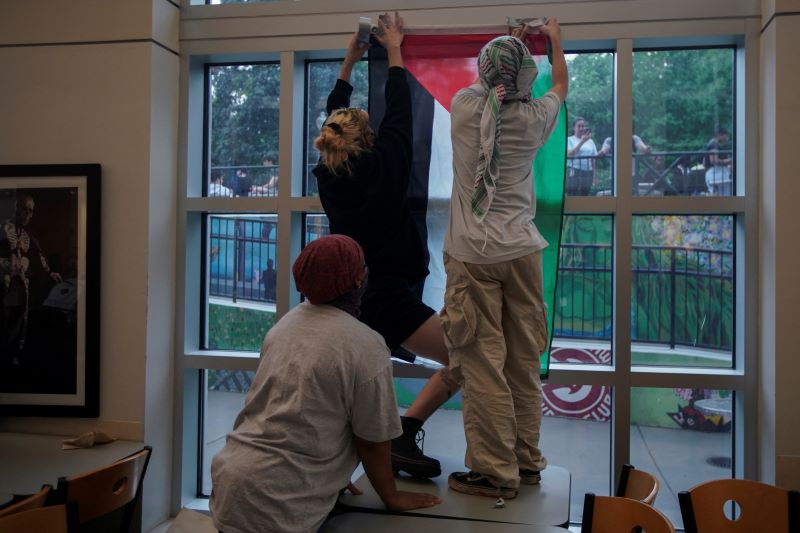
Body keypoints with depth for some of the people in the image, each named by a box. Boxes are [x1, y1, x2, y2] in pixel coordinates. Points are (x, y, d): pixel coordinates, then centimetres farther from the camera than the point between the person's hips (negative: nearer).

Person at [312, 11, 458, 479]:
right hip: (388, 298, -6)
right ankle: (404, 433, -12)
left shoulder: (327, 175, 2)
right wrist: (394, 51, 14)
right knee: (463, 361, -4)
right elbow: (399, 112, 1)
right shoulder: (383, 166, -11)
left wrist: (349, 63, 25)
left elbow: (334, 117, 17)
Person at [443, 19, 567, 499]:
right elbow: (561, 86, 26)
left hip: (473, 255, -2)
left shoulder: (465, 106, -1)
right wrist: (555, 41, 43)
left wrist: (506, 46, 42)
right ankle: (527, 460, 22)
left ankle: (495, 471, 4)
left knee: (482, 364, -1)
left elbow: (485, 81, 24)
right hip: (522, 251, 3)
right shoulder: (532, 117, 2)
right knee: (525, 362, 10)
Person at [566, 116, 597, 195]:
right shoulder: (569, 140, 2)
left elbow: (593, 160, 15)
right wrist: (582, 141, -18)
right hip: (574, 172, -5)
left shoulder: (590, 141, 15)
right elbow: (569, 154, -15)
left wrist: (593, 177, 9)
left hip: (587, 173, 5)